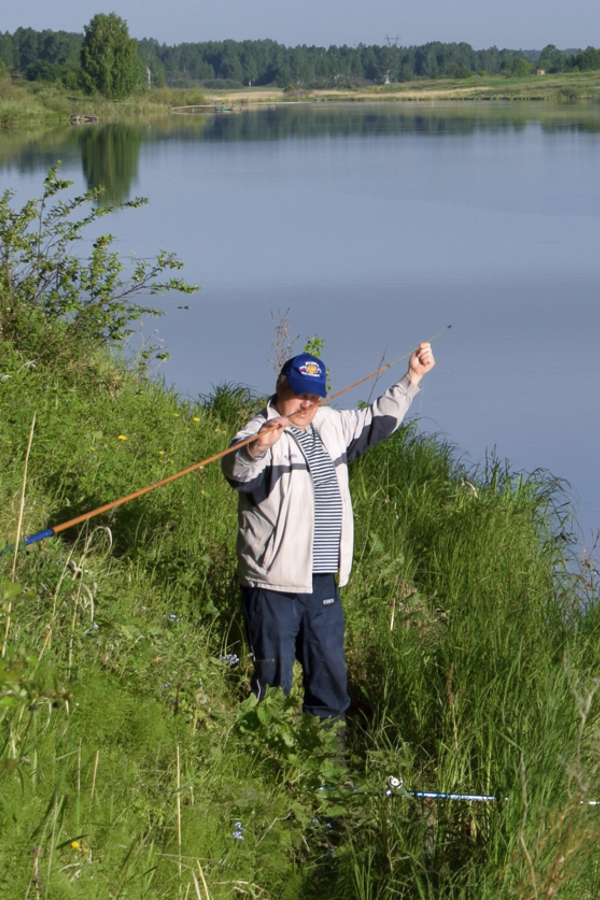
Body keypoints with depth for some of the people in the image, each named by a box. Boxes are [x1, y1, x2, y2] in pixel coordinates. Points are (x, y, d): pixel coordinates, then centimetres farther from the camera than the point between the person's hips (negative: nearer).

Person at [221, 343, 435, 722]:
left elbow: (377, 420, 29)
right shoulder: (261, 432, -13)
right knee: (274, 677, -2)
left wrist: (412, 379, 26)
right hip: (274, 583, -7)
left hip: (323, 582, 7)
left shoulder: (331, 425, 11)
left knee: (330, 673, 17)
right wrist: (256, 449, -56)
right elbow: (237, 472, -35)